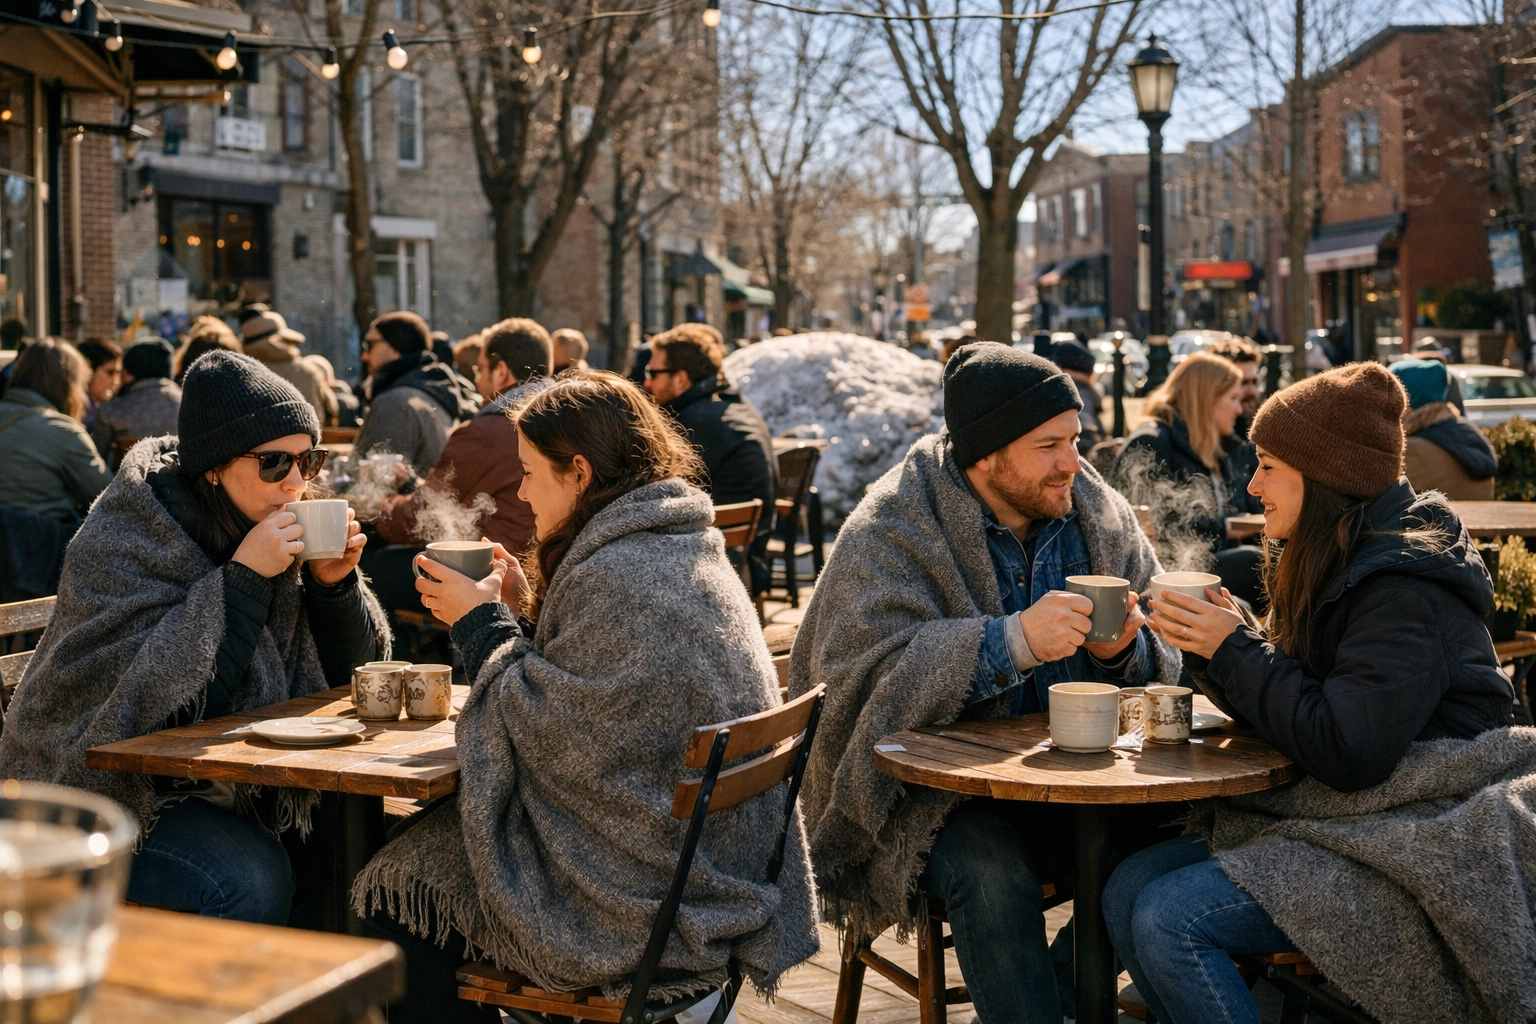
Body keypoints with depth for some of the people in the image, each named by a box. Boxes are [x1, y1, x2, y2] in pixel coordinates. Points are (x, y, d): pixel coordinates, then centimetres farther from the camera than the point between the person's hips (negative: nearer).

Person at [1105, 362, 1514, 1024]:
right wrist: (1210, 644, -4)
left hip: (1412, 844, -9)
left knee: (1168, 919, -21)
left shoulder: (1405, 588, -19)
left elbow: (1347, 753, -27)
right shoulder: (1338, 565, 10)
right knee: (1128, 888, -5)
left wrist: (1236, 649, -18)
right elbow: (1285, 709, 14)